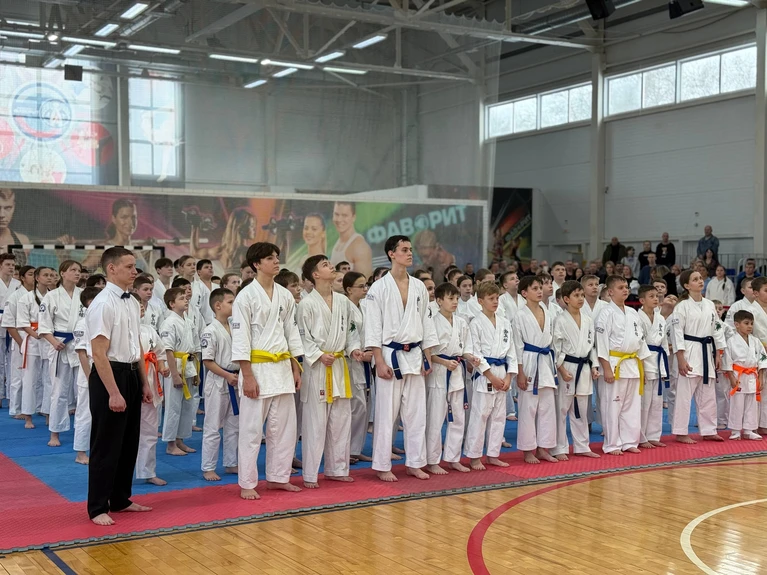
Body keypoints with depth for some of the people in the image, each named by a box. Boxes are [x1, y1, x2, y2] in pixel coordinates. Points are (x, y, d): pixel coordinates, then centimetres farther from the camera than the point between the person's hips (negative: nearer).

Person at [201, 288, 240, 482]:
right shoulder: (211, 331, -15)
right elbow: (207, 361, -17)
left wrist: (239, 375, 3)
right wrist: (227, 376, -22)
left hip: (234, 381, 7)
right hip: (218, 382, -7)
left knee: (234, 426, 14)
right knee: (212, 428, 0)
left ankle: (230, 464, 26)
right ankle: (208, 468, 7)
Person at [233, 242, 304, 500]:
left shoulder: (285, 296, 8)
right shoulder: (246, 296, -9)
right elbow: (240, 338, -12)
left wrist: (296, 369, 11)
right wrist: (247, 377, -15)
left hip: (282, 368, 6)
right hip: (257, 369, -6)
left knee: (284, 426, 10)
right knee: (251, 428, 0)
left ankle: (277, 477, 23)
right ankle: (247, 484, 9)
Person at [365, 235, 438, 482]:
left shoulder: (419, 287, 8)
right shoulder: (379, 288, -6)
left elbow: (426, 323, 13)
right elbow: (373, 327, -8)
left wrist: (428, 357, 9)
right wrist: (380, 362, -14)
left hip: (415, 356, 5)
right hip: (390, 356, -5)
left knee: (416, 413, 9)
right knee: (386, 413, 0)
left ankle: (414, 463, 20)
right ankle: (382, 467, 10)